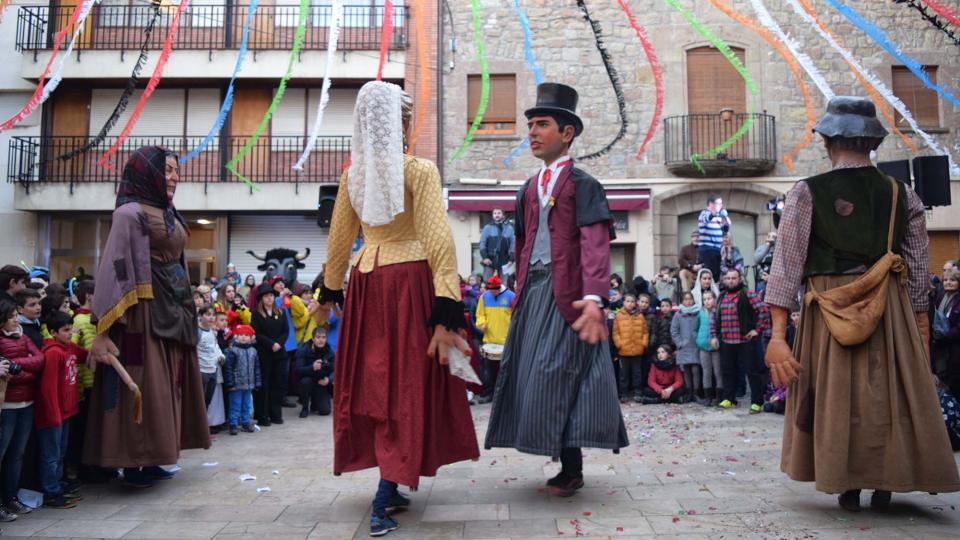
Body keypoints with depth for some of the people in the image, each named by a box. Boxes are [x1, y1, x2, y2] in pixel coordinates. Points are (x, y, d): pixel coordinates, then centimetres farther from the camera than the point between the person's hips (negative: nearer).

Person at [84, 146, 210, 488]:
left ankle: (148, 461, 20)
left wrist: (183, 311, 15)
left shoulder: (168, 215, 16)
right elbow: (114, 268, -15)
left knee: (165, 385, 11)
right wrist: (104, 328, -19)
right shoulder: (130, 213, -9)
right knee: (142, 386, -5)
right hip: (144, 311, -9)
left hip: (173, 309, 9)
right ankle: (133, 465, 5)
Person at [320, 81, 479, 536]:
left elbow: (339, 239, 15)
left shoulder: (352, 174, 7)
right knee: (406, 382, 0)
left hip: (366, 284, 5)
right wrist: (447, 312, -18)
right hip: (409, 282, -5)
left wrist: (331, 290, 27)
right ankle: (384, 499, -3)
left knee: (372, 379, 12)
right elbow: (438, 241, -16)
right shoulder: (420, 170, -8)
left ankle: (390, 488, 21)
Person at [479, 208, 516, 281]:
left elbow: (513, 244, 4)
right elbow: (482, 243, 3)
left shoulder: (509, 228, 7)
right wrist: (484, 257, -8)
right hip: (490, 261, 0)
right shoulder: (487, 228, 7)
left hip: (504, 262, 0)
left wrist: (511, 260, -4)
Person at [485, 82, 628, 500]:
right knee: (534, 378, 8)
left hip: (566, 294, -7)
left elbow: (595, 244, -16)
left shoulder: (582, 185, -4)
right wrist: (521, 295, 15)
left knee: (557, 378, -7)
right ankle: (567, 467, 20)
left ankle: (572, 471, 9)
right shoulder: (529, 190, 17)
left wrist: (594, 298, -29)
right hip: (533, 293, 7)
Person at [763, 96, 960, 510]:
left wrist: (778, 335, -10)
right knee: (892, 394, 17)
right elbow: (918, 275, 4)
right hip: (891, 311, 2)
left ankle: (848, 488, 21)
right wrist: (921, 336, 13)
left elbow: (786, 266, -11)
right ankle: (884, 484, 25)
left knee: (836, 396, 12)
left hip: (829, 312, -2)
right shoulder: (902, 196, 3)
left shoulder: (807, 193, -5)